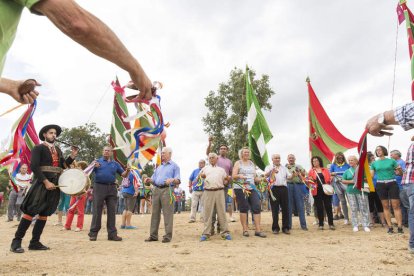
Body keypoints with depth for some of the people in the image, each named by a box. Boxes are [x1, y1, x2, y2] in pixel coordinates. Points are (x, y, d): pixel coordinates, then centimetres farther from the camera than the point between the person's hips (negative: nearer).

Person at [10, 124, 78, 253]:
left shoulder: (58, 150, 17)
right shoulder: (38, 148, -3)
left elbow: (63, 165, 11)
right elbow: (34, 167, -13)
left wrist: (72, 156, -5)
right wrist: (46, 182, -20)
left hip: (55, 184, 6)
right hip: (42, 183, -6)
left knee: (45, 213, 7)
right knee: (31, 211, -8)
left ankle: (35, 242, 14)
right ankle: (16, 241, 3)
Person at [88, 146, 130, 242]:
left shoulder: (115, 164, 15)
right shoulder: (97, 161, 10)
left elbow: (123, 175, 11)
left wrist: (127, 171, -11)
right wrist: (94, 166, -22)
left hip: (112, 188, 2)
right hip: (99, 187, -2)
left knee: (112, 211, 4)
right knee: (97, 211, 0)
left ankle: (112, 234, 10)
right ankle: (93, 233, 10)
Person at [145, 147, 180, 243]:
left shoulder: (174, 166, 7)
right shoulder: (159, 167, 25)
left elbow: (178, 180, -2)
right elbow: (154, 179, 22)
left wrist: (172, 180, -23)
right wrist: (150, 180, 0)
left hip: (167, 190, -6)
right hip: (156, 189, 6)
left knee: (168, 213, -6)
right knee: (155, 213, 6)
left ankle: (168, 236, -1)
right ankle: (153, 235, 12)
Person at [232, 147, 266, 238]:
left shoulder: (252, 163, 19)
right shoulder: (238, 163, 4)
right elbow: (233, 176, -5)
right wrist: (239, 176, -25)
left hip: (252, 188, 5)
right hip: (240, 188, -4)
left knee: (256, 207, -4)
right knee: (243, 208, -1)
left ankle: (258, 230, 1)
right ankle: (245, 230, 9)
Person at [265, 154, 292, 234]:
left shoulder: (284, 168, 22)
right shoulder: (269, 167, 8)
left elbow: (289, 177, 17)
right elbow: (265, 175, -10)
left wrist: (292, 175, -7)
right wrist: (271, 171, -31)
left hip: (283, 188, 4)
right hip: (274, 189, -3)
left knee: (285, 208, 4)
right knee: (275, 209, 0)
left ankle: (285, 227, 14)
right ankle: (275, 228, 9)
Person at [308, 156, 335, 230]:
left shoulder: (325, 170, 11)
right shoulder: (311, 171, 9)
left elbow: (329, 179, 13)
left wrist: (329, 181, -8)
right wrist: (311, 181, -14)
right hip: (317, 191, 0)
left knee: (328, 207, 1)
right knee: (319, 208, 4)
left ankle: (331, 224, 10)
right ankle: (321, 224, 11)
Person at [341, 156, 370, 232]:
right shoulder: (347, 171, 10)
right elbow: (343, 181, 8)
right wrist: (351, 181, -8)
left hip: (361, 191, -2)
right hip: (351, 192, 2)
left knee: (364, 208, -1)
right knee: (353, 209, 3)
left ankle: (366, 225, 7)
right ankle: (355, 225, 10)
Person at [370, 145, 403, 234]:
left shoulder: (391, 161, 3)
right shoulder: (374, 163, 8)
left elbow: (401, 173, 6)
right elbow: (371, 175, 6)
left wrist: (399, 170, -15)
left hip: (392, 184, -2)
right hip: (380, 185, 2)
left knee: (396, 205, -5)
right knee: (385, 206, 4)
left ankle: (400, 227, -2)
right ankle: (390, 227, 9)